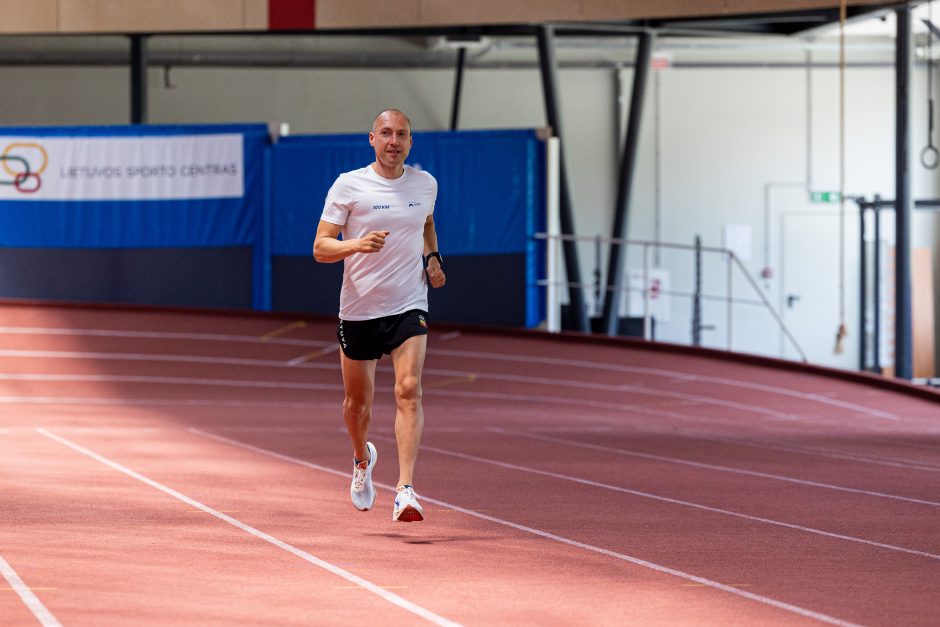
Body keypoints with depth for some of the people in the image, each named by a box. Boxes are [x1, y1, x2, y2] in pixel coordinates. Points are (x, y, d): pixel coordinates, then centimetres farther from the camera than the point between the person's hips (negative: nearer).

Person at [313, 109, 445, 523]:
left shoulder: (425, 185, 5)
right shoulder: (348, 186, -6)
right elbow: (320, 247, -9)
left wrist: (433, 258, 10)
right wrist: (357, 245, -27)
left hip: (409, 306, 1)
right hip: (359, 308, -1)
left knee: (409, 390, -18)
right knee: (358, 401, 12)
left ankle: (405, 490, -24)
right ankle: (362, 458, 45)